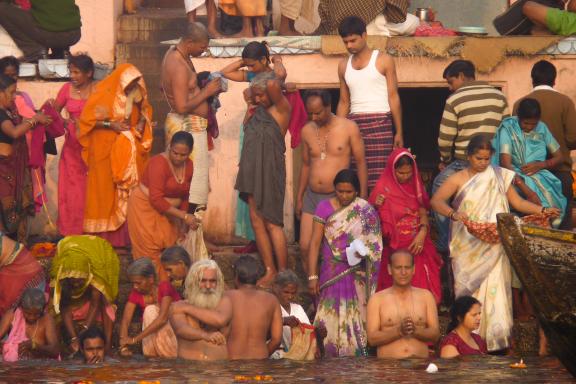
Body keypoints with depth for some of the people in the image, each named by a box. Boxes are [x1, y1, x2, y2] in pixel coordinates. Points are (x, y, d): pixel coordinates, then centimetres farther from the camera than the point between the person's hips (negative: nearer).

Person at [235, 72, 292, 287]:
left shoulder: (281, 109, -6)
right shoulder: (259, 110, 15)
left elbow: (273, 85, -22)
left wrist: (273, 84, -4)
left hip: (270, 170, -8)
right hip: (253, 172, 8)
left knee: (272, 223, -8)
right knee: (256, 221, 7)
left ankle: (283, 275, -4)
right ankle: (270, 271, 12)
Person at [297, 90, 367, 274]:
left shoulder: (348, 128, -5)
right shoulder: (307, 131, 7)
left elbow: (361, 162, -2)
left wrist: (363, 197, -6)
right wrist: (299, 197, 18)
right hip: (312, 196, 4)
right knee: (305, 247, -3)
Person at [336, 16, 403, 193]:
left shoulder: (383, 60, 4)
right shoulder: (344, 65, 16)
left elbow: (393, 97, 2)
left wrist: (399, 132, -3)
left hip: (379, 123, -4)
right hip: (354, 123, 4)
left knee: (378, 179, -11)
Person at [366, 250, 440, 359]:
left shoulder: (426, 296, 13)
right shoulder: (377, 299, 8)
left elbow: (435, 334, 9)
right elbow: (372, 338, 0)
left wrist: (416, 330, -9)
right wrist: (399, 331, -13)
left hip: (420, 362, 1)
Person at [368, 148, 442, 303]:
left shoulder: (415, 185, 7)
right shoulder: (383, 190, -8)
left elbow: (423, 212, 6)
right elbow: (380, 225, -5)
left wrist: (422, 233, -12)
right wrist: (376, 207, -26)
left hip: (417, 245, 4)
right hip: (396, 248, -4)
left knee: (424, 287, -1)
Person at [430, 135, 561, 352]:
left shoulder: (499, 177, 8)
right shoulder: (458, 179, 2)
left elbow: (517, 202, 9)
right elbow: (436, 201, -8)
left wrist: (542, 211, -5)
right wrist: (454, 214, -26)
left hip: (493, 247, 1)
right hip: (467, 248, -1)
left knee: (493, 288, -8)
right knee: (468, 288, -3)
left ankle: (495, 338, -6)